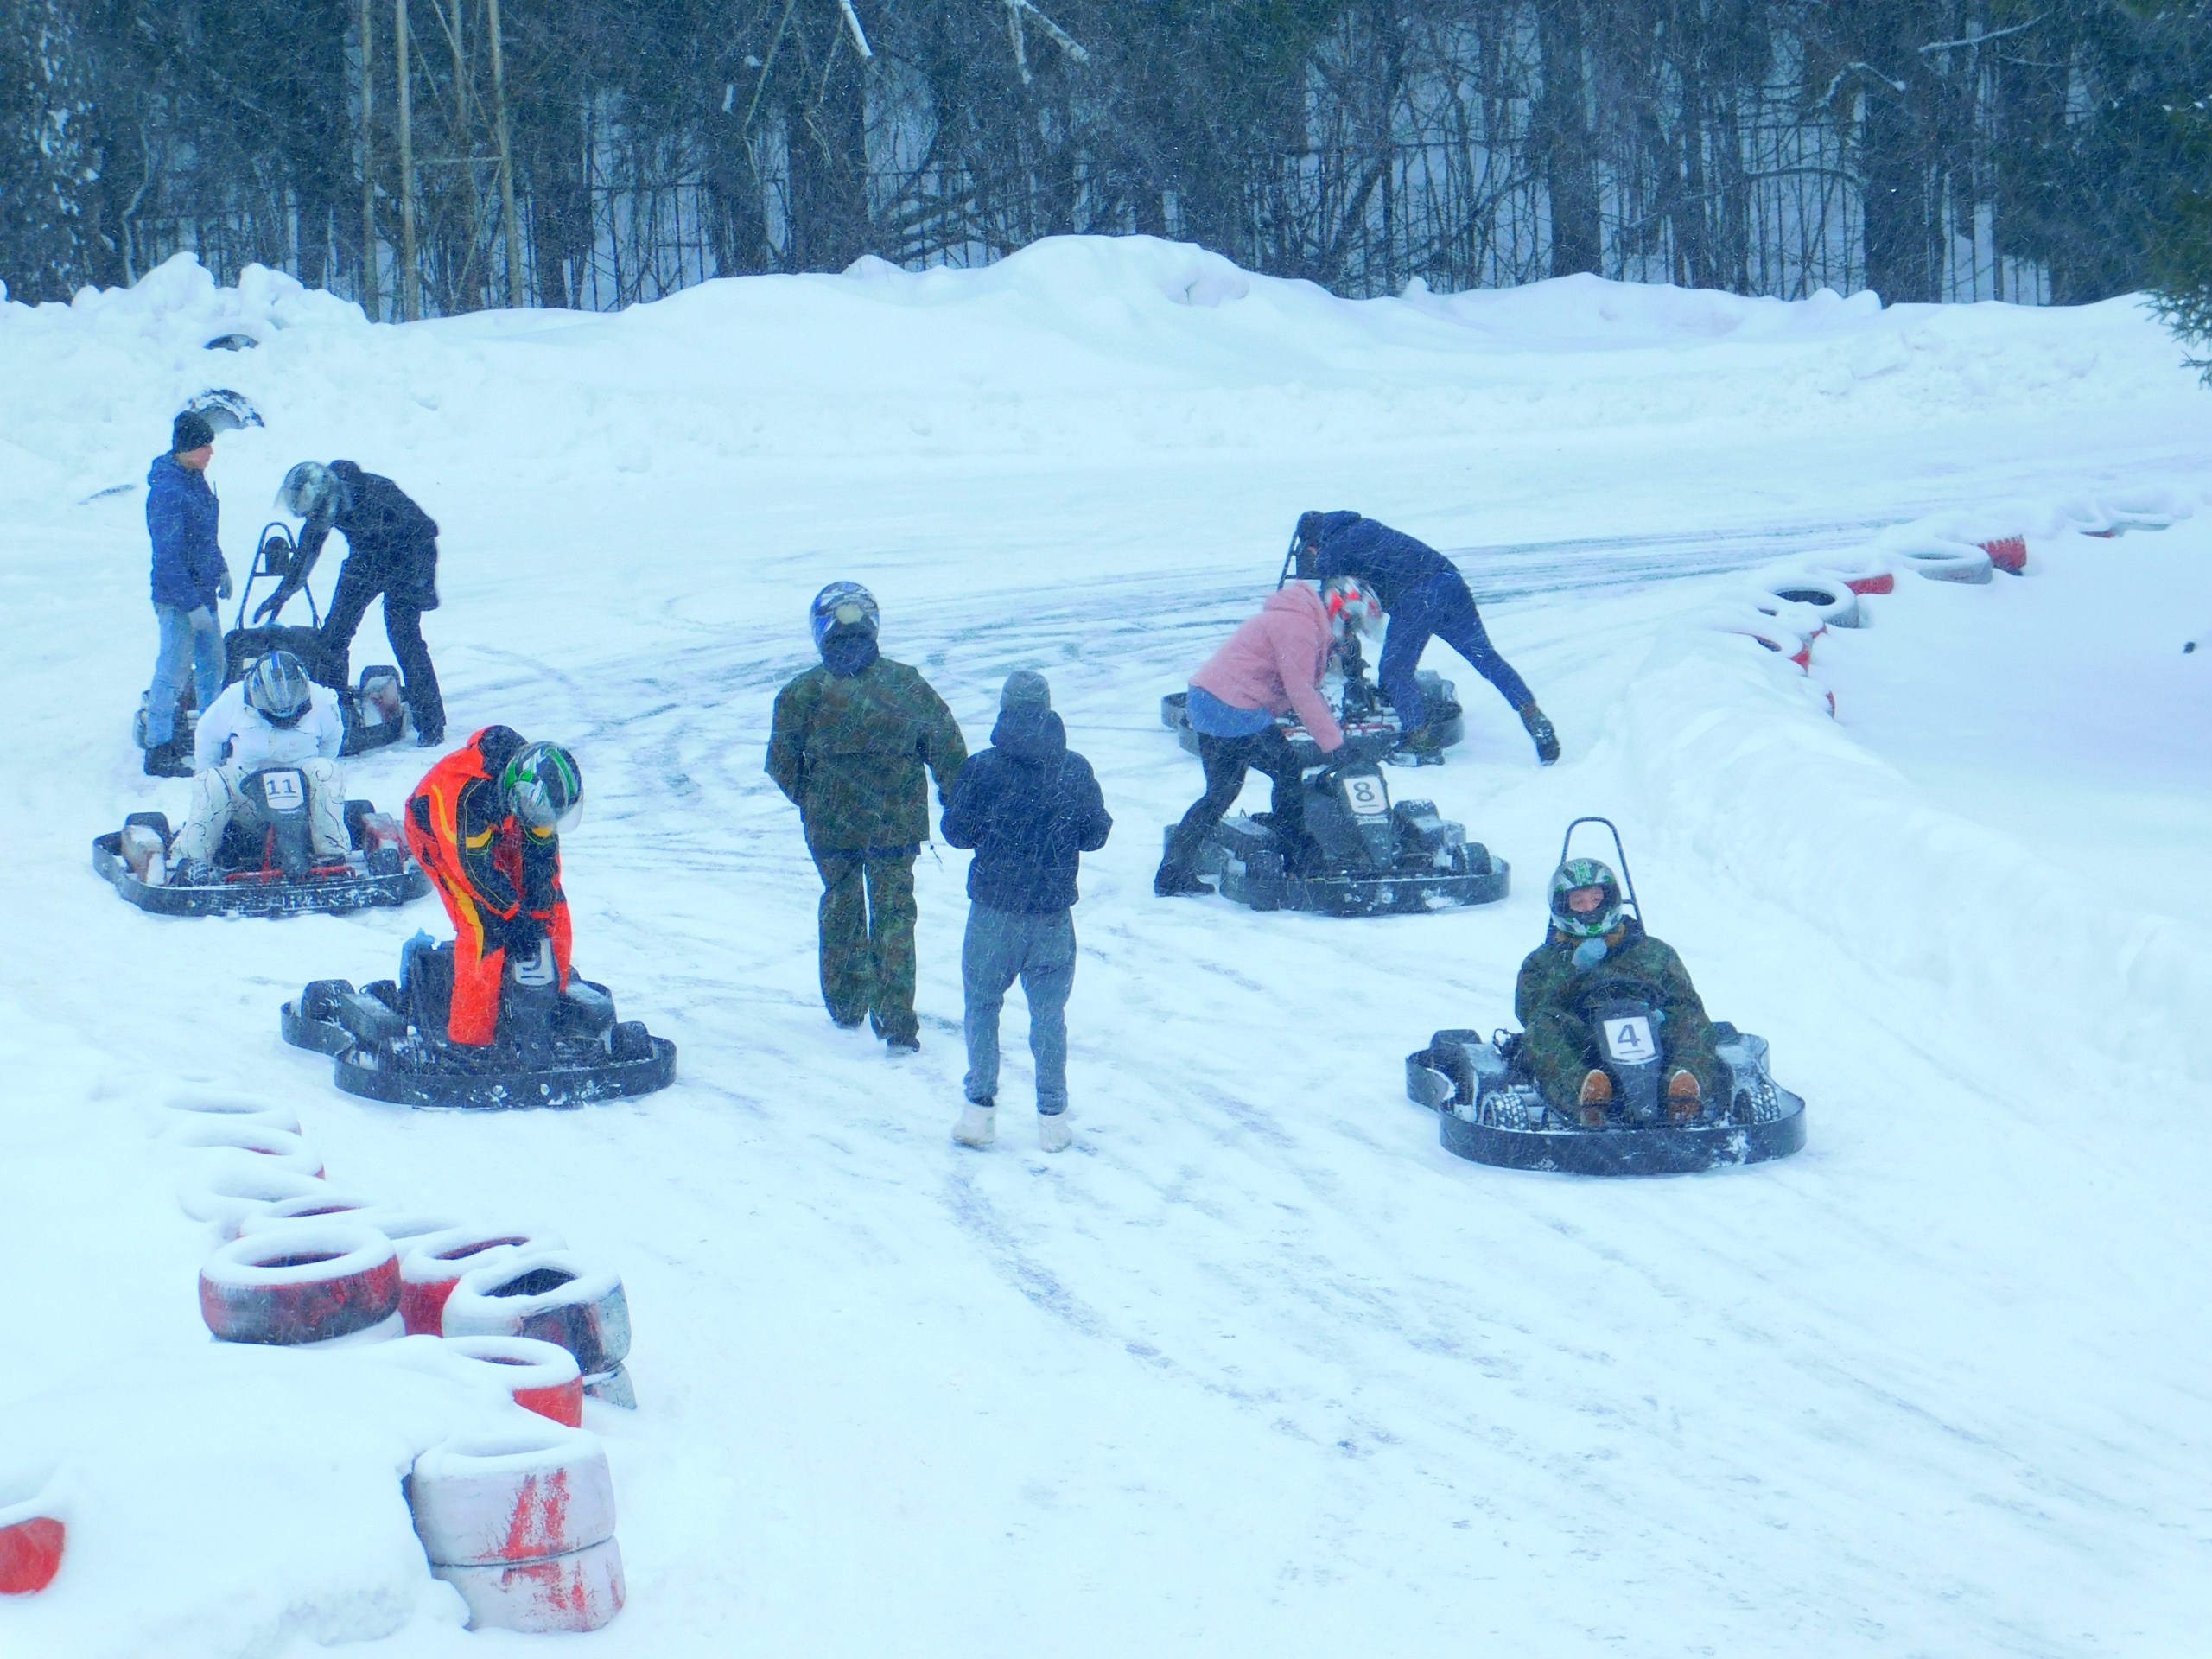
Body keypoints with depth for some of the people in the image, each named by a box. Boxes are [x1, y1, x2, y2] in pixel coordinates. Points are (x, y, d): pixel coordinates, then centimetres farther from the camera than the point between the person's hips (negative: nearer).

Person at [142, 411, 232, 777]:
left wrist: (221, 569, 22)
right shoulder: (168, 492, -23)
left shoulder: (196, 478, 6)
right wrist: (192, 603, -23)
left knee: (212, 664, 17)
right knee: (173, 671, -4)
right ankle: (158, 752, 3)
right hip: (178, 596, -9)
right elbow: (169, 555, -23)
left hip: (202, 591, 9)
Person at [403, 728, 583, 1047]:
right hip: (437, 833, -6)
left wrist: (540, 911, -17)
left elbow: (543, 852, -12)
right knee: (483, 926, -21)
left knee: (554, 912, -3)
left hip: (500, 833, 6)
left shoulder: (538, 787, -23)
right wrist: (511, 916, -28)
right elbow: (473, 864, -33)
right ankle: (469, 1036, -16)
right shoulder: (468, 795, -42)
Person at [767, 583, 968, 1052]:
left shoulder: (803, 691, -8)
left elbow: (781, 762, -3)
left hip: (830, 825, 1)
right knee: (893, 915, 7)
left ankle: (845, 1004, 34)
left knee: (841, 908, 21)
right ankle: (897, 1022, -1)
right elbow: (947, 745, -5)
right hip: (895, 824, -1)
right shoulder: (905, 683, -7)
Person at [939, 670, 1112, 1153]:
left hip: (994, 910, -2)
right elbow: (1095, 834, 2)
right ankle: (1052, 1120, 12)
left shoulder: (981, 769, -10)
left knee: (982, 1004, 13)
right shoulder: (1076, 770, -4)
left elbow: (957, 831, -5)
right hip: (1054, 912, 2)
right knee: (1049, 1012, 11)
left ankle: (980, 1109, 8)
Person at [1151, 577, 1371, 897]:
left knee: (1222, 791, 14)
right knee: (1287, 771, 0)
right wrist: (1334, 743, -16)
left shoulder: (1302, 622, 19)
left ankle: (1173, 874, 13)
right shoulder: (1299, 626, -14)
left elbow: (1307, 689, 22)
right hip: (1234, 711, -11)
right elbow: (1301, 692, -19)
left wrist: (1334, 734, 14)